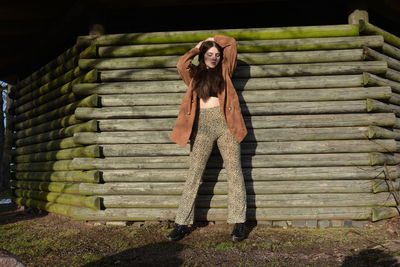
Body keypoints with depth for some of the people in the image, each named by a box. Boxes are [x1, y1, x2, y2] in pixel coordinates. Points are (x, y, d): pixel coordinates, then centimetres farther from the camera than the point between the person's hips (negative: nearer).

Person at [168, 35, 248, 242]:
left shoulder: (224, 70, 16)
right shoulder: (195, 73, 16)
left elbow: (231, 43, 14)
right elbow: (182, 64, -2)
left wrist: (214, 39, 24)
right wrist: (197, 48, 11)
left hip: (225, 123, 0)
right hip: (202, 125, 0)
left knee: (234, 171, -2)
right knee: (194, 174, -1)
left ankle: (239, 223, 4)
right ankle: (182, 223, 4)